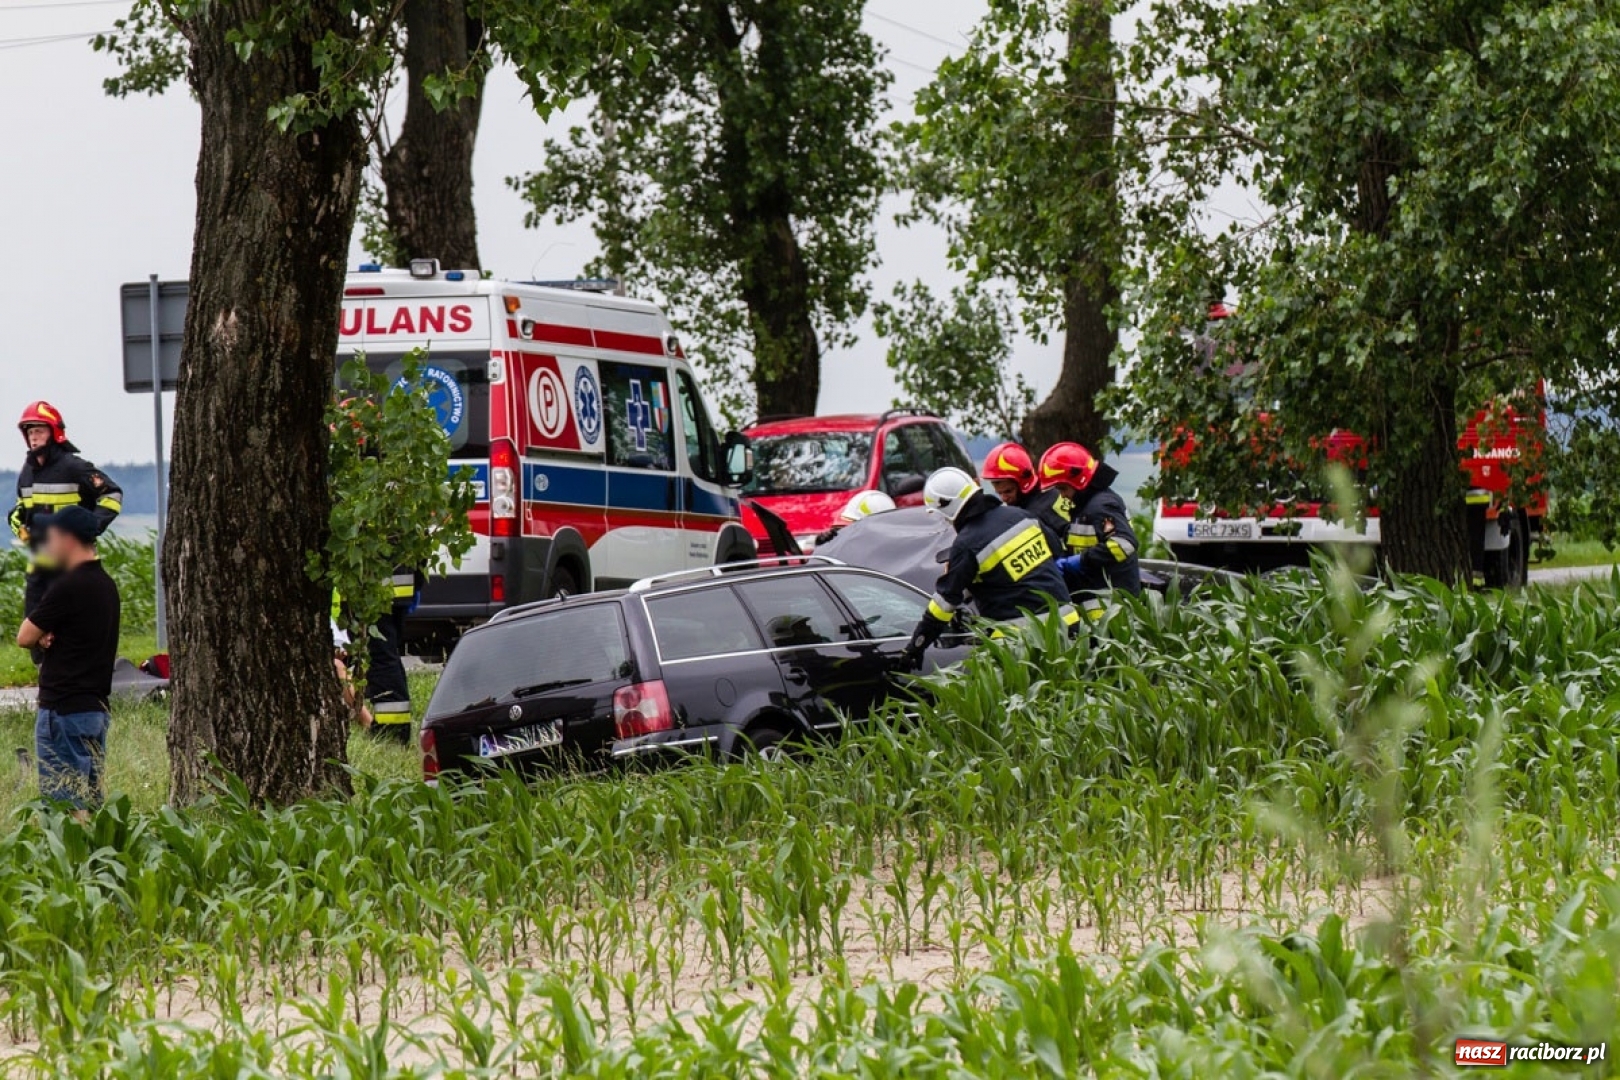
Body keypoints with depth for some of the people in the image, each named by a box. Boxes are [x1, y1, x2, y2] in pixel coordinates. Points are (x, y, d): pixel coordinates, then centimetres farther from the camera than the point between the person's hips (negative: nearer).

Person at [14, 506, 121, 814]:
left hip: (64, 710, -9)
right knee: (91, 801, 10)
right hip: (97, 706, 9)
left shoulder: (68, 586, -16)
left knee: (67, 804, -7)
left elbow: (25, 637, -11)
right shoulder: (106, 584, 11)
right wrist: (51, 637, 0)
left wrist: (42, 637, 8)